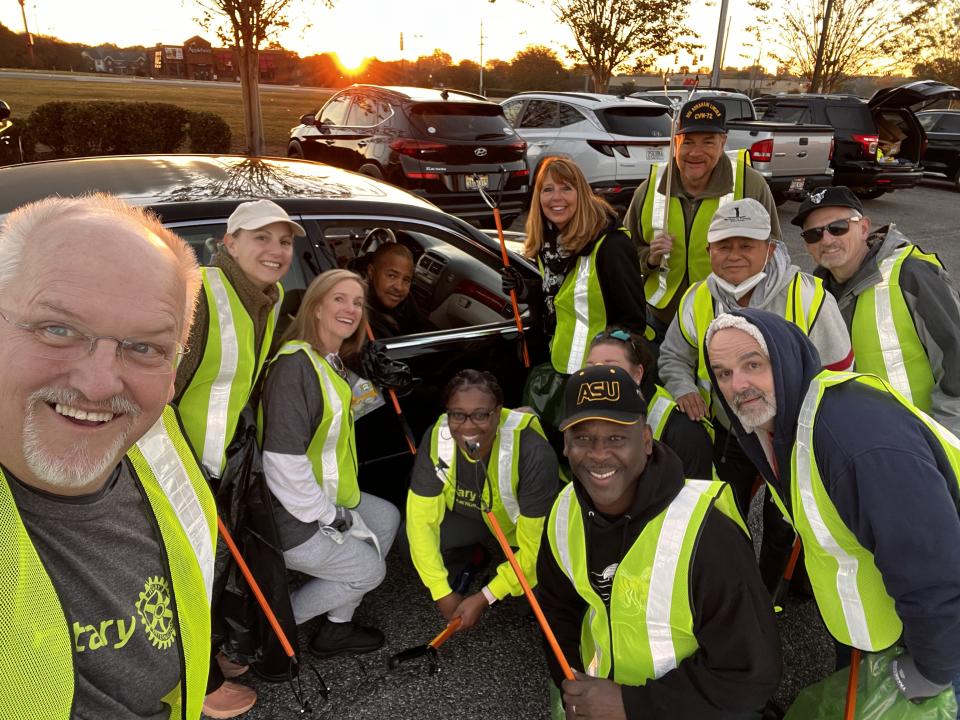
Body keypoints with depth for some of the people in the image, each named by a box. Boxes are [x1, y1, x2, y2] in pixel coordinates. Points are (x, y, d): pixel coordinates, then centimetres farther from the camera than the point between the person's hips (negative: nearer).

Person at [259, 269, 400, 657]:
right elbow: (283, 458, -29)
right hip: (289, 521, -10)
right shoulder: (295, 364, -25)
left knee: (386, 518, 19)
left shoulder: (331, 362, 7)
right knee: (369, 570, 4)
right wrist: (327, 514, -19)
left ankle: (337, 627, 25)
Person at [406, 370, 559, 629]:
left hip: (527, 523, -3)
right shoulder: (437, 437, -27)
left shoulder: (533, 452, -37)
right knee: (411, 539, -18)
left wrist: (483, 599, -25)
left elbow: (534, 544, -30)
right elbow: (421, 519, -20)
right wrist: (443, 593, -21)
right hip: (470, 513, 4)